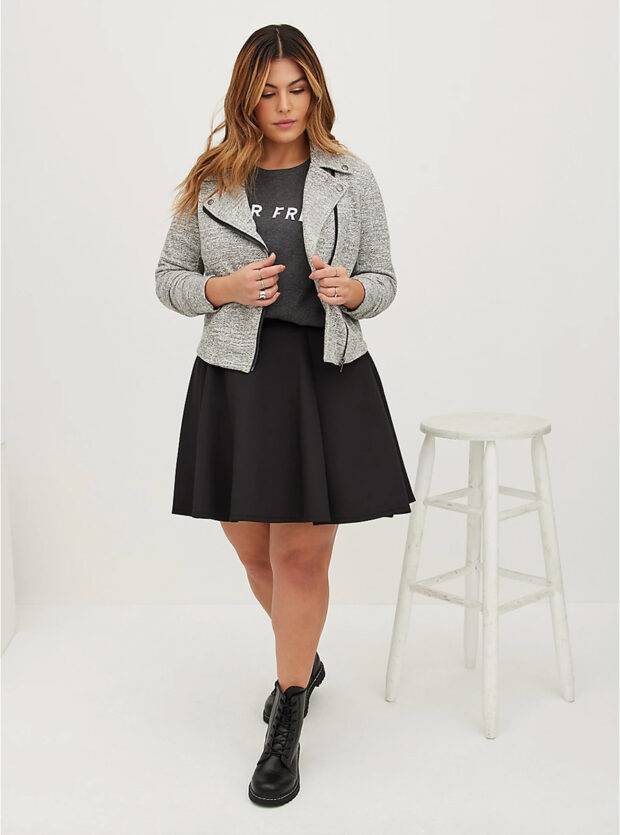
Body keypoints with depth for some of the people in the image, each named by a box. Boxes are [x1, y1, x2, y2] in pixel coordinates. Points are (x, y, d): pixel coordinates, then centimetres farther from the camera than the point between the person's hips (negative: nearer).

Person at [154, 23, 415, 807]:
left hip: (328, 380, -2)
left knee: (302, 557, -1)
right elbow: (168, 278, 7)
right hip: (235, 380, 2)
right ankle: (304, 659, 44)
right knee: (255, 551, 13)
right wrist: (226, 288, -12)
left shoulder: (351, 180, 2)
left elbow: (383, 283, 7)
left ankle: (285, 731, 14)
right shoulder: (209, 180, 3)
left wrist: (349, 289, -15)